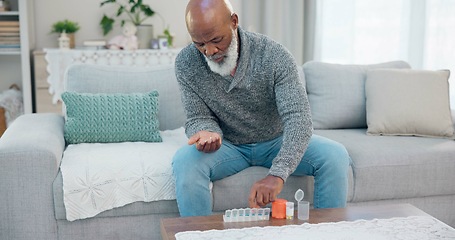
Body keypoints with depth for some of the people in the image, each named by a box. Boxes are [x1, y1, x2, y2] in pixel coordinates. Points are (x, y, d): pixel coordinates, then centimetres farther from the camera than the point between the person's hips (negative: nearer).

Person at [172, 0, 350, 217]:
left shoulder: (273, 55, -23)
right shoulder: (186, 63, -16)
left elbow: (299, 119, -31)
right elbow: (199, 117, -8)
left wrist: (277, 175, -46)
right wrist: (207, 132, -36)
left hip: (276, 141, 0)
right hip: (228, 145, 0)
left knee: (335, 155, -23)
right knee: (185, 161, -31)